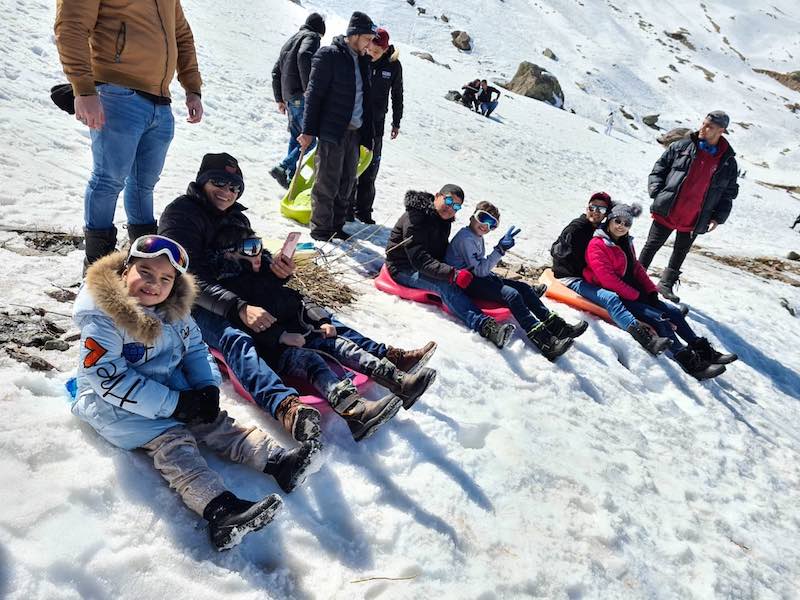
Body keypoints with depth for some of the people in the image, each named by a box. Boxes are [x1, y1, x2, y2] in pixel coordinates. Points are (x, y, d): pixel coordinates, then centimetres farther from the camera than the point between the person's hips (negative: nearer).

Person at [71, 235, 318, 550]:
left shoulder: (175, 310, -1)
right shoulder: (103, 318, -21)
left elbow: (196, 349, 10)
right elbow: (107, 377, -26)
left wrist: (207, 386, -10)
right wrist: (171, 404, -27)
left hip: (171, 390, 7)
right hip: (116, 404, -6)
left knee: (215, 422, -10)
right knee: (171, 441, -25)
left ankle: (277, 459, -19)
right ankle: (218, 508, -42)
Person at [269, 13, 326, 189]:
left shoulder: (290, 41, 26)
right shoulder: (312, 37, 0)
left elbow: (276, 71, 24)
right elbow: (304, 57, -23)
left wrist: (279, 99, 26)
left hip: (289, 97, 9)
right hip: (303, 96, -9)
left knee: (296, 137, 15)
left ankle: (290, 177, 14)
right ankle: (283, 167, -17)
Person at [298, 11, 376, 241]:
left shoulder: (362, 60, 16)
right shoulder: (328, 55, -6)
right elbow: (314, 94, -9)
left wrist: (366, 133, 15)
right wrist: (308, 131, -14)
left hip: (354, 131, 7)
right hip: (332, 131, -7)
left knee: (347, 183, 11)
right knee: (327, 183, -3)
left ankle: (336, 225, 22)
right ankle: (320, 229, 8)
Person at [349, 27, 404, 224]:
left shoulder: (393, 65, -2)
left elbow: (397, 95, 9)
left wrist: (396, 123, 11)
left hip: (376, 122, 1)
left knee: (370, 167, 6)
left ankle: (363, 209, 16)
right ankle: (347, 205, 12)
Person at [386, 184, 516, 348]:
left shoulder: (443, 220, 6)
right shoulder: (415, 218, -22)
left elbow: (443, 251, 11)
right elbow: (419, 259, -31)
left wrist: (461, 269, -8)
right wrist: (452, 274, -41)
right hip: (404, 269, -10)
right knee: (445, 285, -32)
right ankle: (485, 325, -47)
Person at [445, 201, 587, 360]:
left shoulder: (477, 237, 16)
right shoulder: (466, 238, -16)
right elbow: (480, 270, -23)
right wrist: (500, 249, -26)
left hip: (478, 276, 10)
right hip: (466, 283, -10)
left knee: (523, 288, 1)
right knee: (511, 294, -27)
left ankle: (557, 326, -4)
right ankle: (544, 342, -38)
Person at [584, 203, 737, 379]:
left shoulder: (626, 242, 14)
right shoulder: (596, 245, -14)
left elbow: (637, 268, 16)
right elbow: (607, 279, -21)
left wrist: (651, 291, 1)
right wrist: (636, 296, -17)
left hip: (634, 292, 9)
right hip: (616, 297, -9)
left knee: (673, 311, 0)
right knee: (658, 318, -21)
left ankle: (704, 351, 4)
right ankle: (689, 362, -24)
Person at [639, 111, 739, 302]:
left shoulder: (728, 162, 1)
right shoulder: (682, 146, -2)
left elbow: (729, 193, 9)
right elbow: (659, 168, 4)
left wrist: (718, 217, -1)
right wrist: (657, 193, -8)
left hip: (694, 221, 2)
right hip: (666, 212, -2)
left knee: (680, 253, 16)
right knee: (652, 246, 6)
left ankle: (666, 284, 31)